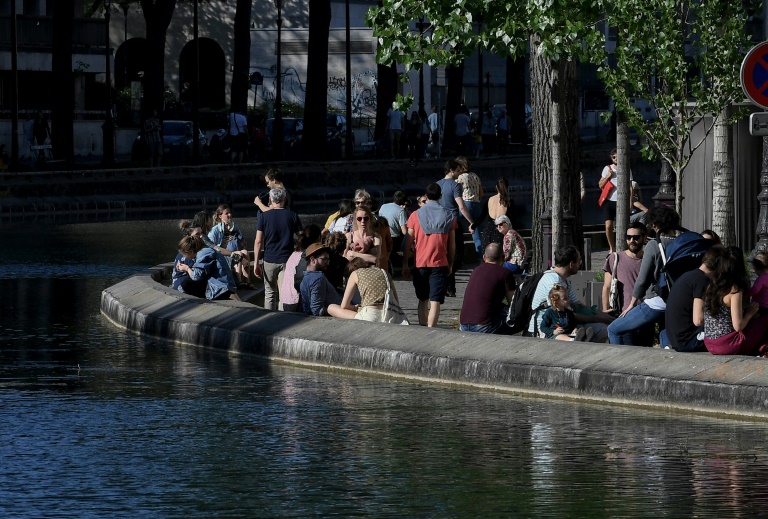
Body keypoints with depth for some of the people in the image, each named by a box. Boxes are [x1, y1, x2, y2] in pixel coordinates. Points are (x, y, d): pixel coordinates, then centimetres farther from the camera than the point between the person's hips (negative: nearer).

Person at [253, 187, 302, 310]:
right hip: (287, 260, 0)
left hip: (270, 260, 0)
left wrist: (256, 263, -1)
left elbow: (258, 241, -4)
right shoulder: (292, 216, 0)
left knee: (270, 293, 12)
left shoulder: (264, 216, -1)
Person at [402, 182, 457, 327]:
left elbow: (408, 242, 1)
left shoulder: (415, 215, 1)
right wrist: (451, 265, 15)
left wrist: (405, 264, 8)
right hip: (440, 264, -1)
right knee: (435, 301, -5)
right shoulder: (449, 217, 2)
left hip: (420, 264, 1)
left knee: (423, 299, 17)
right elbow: (452, 245, 4)